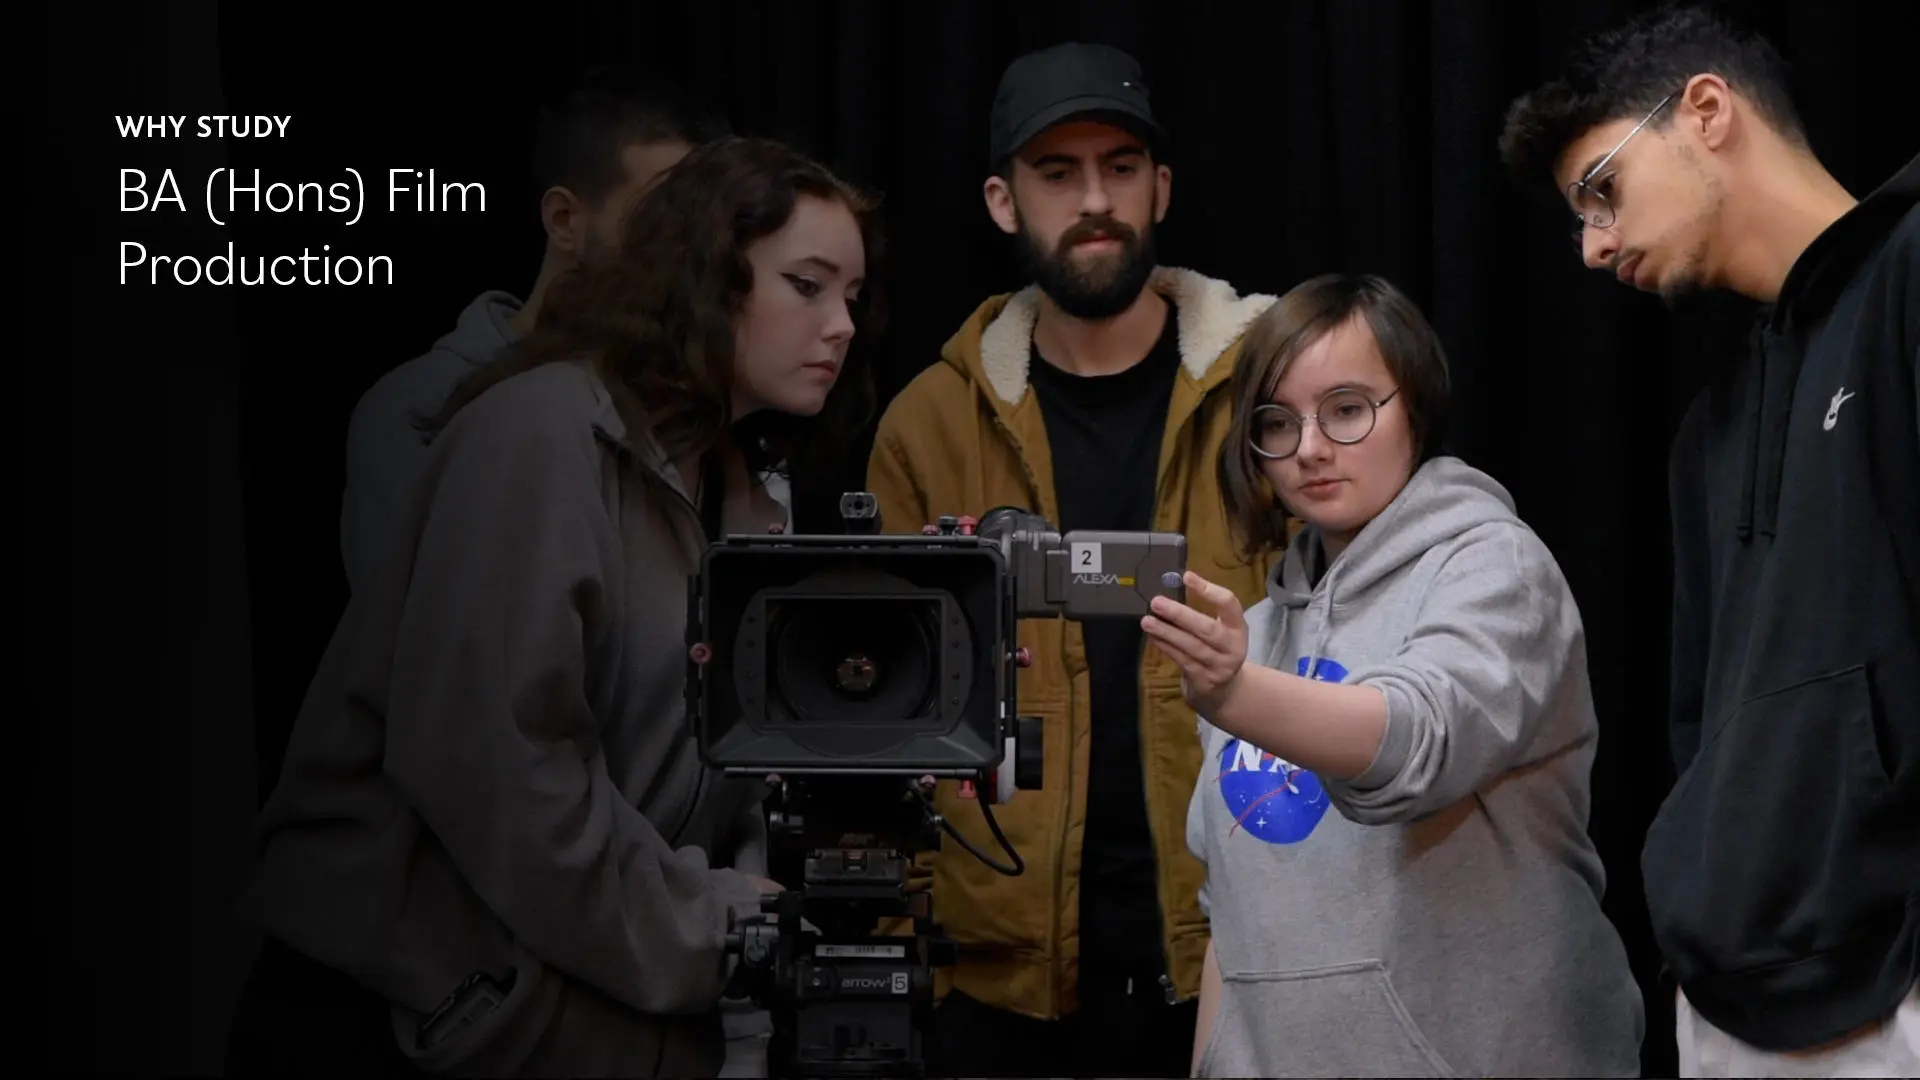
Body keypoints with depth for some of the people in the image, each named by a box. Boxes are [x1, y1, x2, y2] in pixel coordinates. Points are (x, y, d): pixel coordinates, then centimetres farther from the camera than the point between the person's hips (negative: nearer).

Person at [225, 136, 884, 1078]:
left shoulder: (744, 504, 14)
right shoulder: (543, 434, -12)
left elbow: (745, 763, 11)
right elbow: (487, 757, -22)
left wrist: (757, 907, -8)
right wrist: (703, 936, -17)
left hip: (606, 993, 7)